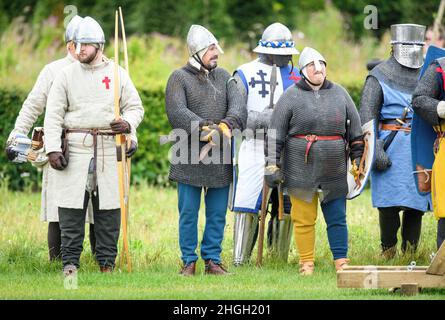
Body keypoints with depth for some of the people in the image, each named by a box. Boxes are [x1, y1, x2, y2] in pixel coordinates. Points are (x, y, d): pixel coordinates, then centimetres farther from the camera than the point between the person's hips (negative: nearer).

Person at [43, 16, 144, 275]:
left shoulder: (117, 74, 9)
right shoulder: (67, 75, 7)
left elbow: (136, 106, 14)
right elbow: (54, 115, 4)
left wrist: (128, 123, -9)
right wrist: (53, 148, -7)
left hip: (109, 149, 1)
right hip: (75, 148, -1)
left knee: (109, 209, 2)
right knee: (71, 208, -3)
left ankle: (107, 263, 10)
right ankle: (70, 261, 3)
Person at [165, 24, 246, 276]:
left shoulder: (223, 76, 12)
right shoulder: (179, 78, -2)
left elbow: (238, 106, -1)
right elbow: (176, 112, -15)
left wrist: (227, 125, -22)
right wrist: (205, 129, -26)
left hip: (220, 157, 4)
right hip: (190, 157, -4)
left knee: (218, 214, 7)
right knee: (188, 213, 2)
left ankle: (213, 260, 16)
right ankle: (189, 262, 9)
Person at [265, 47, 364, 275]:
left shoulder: (339, 94, 10)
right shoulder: (291, 97, 1)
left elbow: (355, 130, 16)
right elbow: (275, 133, 1)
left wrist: (358, 159, 11)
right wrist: (272, 165, -3)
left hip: (334, 171, 2)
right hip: (301, 169, -2)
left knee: (337, 219, 3)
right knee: (304, 220, 2)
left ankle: (341, 262, 9)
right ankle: (306, 264, 10)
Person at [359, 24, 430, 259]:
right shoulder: (380, 76, -1)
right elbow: (366, 116, -6)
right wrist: (375, 150, -15)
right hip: (391, 148, -4)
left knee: (416, 204, 3)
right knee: (389, 203, -8)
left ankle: (410, 253, 11)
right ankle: (388, 251, 6)